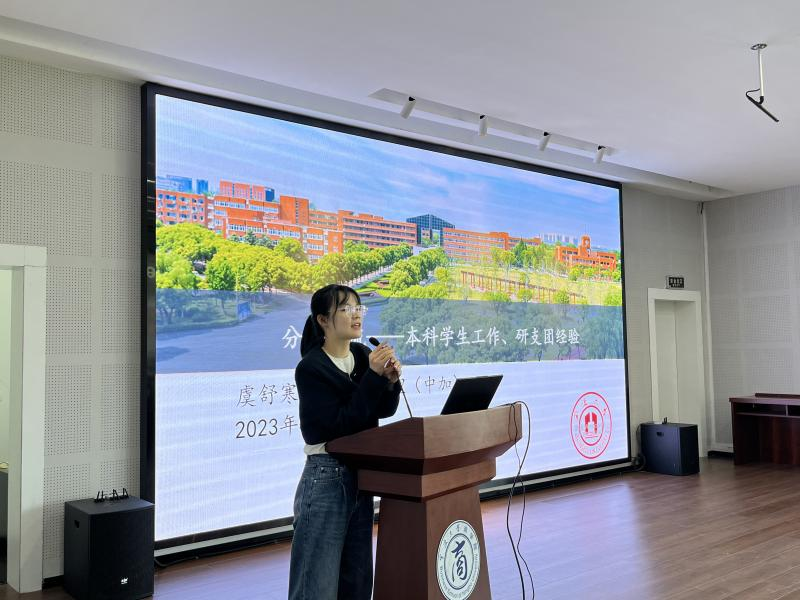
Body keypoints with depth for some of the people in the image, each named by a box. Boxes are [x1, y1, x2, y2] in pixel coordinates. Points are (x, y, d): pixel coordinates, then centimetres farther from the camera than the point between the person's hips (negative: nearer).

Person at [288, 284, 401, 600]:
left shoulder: (363, 355, 4)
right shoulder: (310, 368, -14)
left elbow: (385, 410, 8)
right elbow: (340, 424, -21)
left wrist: (390, 380, -11)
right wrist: (373, 376, -22)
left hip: (362, 474, 7)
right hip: (326, 476, -7)